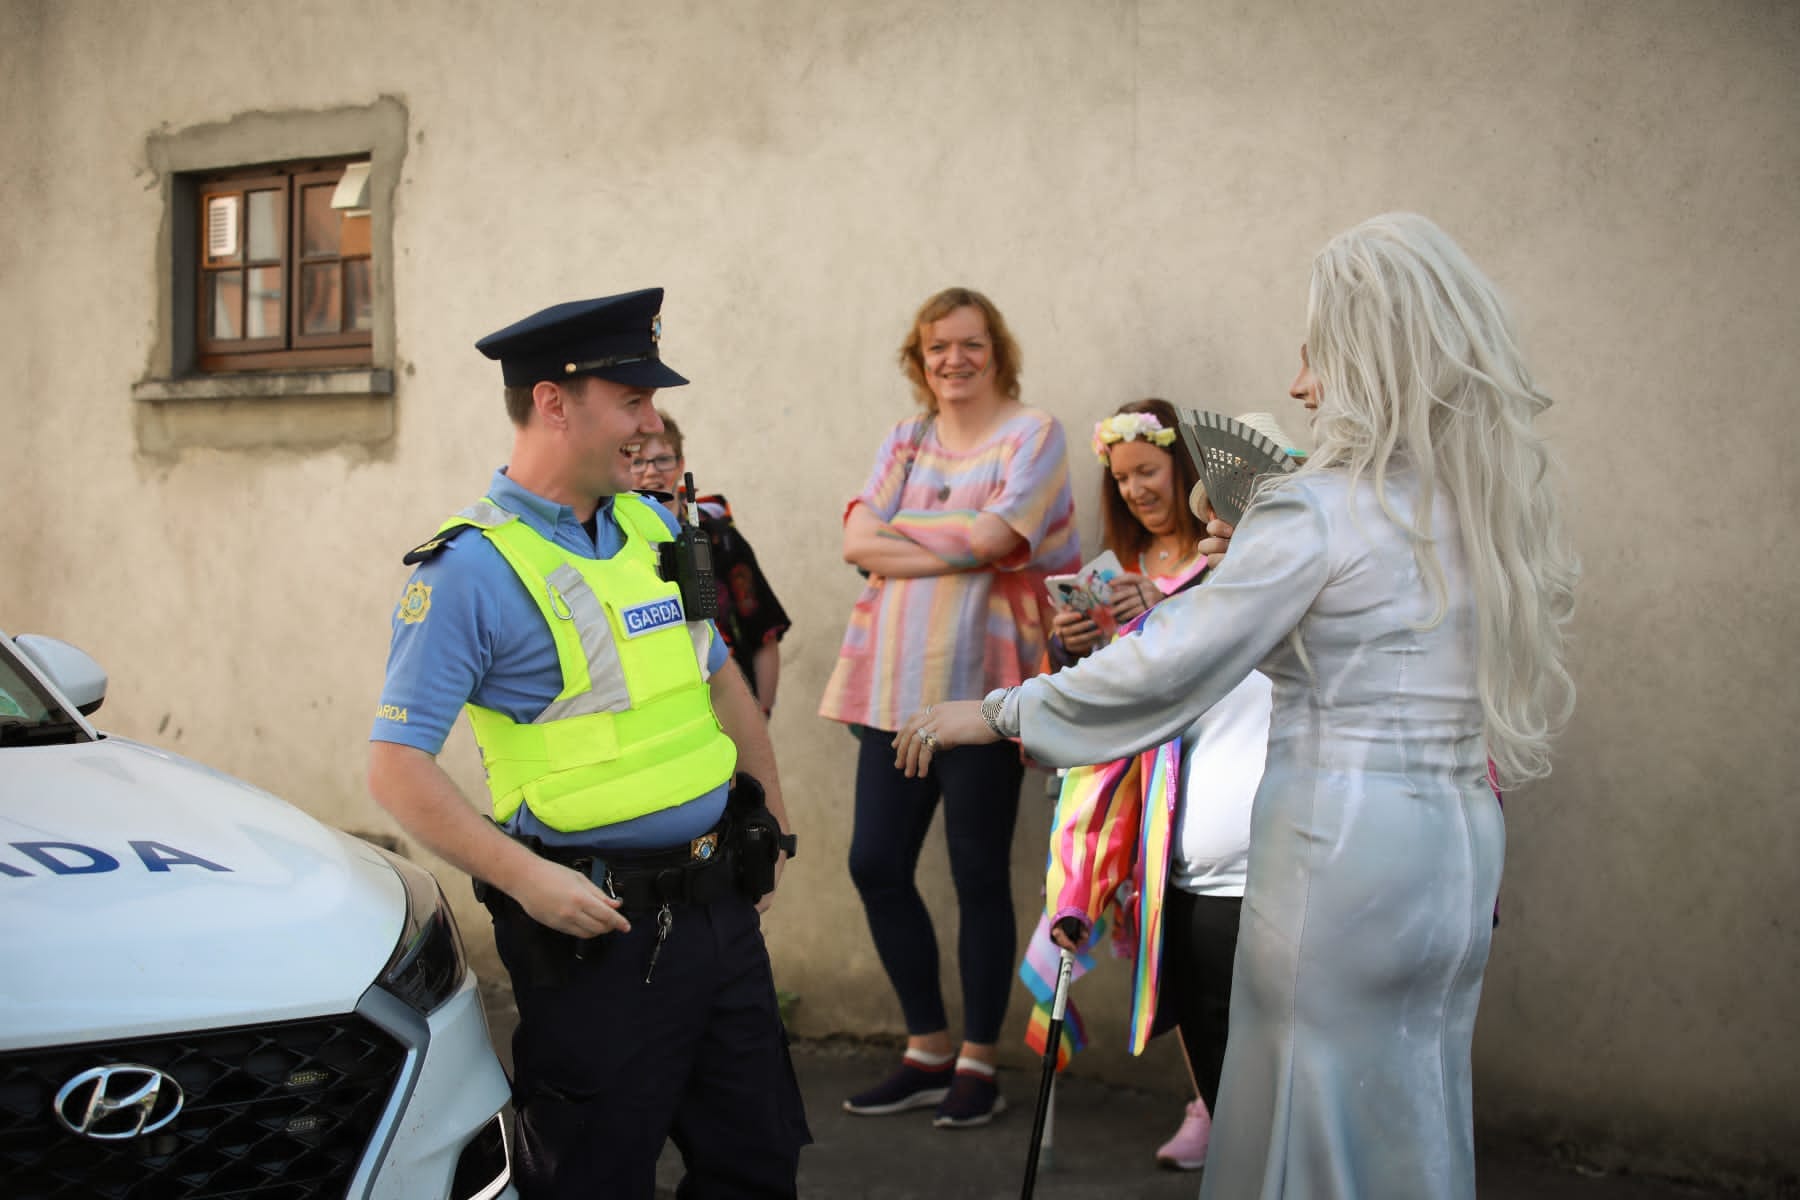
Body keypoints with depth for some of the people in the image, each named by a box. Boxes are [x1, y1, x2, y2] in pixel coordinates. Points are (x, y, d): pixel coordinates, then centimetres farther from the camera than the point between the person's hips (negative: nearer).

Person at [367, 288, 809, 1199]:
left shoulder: (655, 528, 9)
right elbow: (397, 765, -17)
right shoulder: (471, 568, -14)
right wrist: (526, 879, -25)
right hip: (595, 922, -7)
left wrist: (772, 819, 19)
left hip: (718, 904, 7)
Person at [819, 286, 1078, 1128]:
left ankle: (978, 1063, 17)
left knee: (978, 873, 2)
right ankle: (927, 1051, 21)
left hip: (983, 686, -5)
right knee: (875, 863, 4)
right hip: (896, 685, 5)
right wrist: (955, 545, -10)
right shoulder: (904, 442, 14)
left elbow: (991, 536, -16)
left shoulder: (1032, 434, 0)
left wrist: (902, 525, -3)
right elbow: (858, 542, 0)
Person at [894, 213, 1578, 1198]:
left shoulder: (1318, 512, -15)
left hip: (1341, 842, -7)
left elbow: (1166, 669, -13)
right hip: (1462, 845, 7)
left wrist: (999, 711, -2)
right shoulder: (1498, 501, 7)